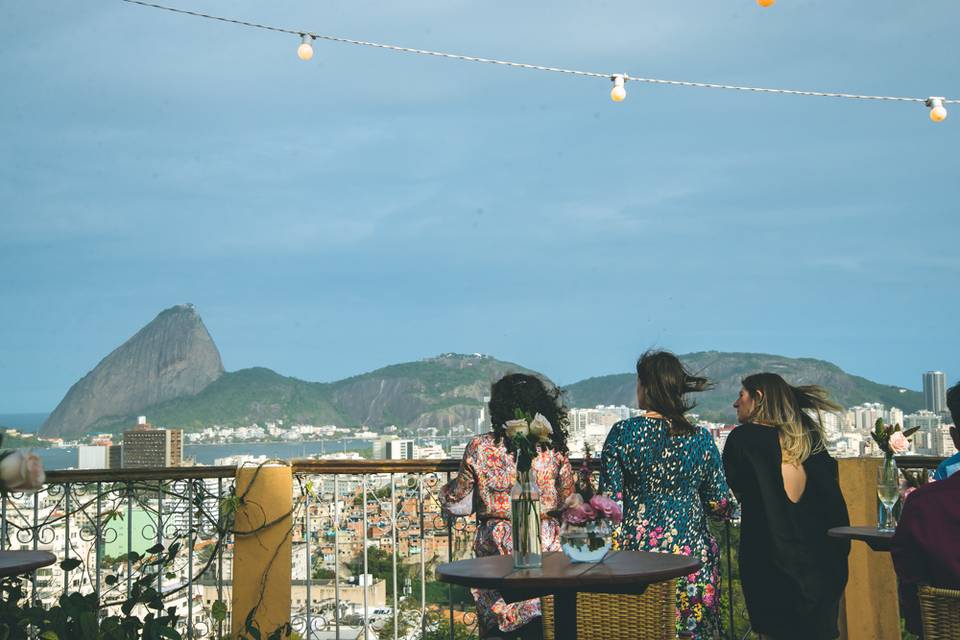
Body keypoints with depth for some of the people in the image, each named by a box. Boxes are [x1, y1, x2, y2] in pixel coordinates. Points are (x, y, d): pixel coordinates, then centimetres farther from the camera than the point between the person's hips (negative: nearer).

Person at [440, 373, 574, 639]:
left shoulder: (479, 448, -6)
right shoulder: (553, 448, -2)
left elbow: (456, 503, 1)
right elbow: (568, 502, 7)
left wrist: (446, 492, 23)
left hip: (495, 551, -1)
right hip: (546, 551, 1)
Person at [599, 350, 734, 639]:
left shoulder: (622, 433, -6)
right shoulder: (701, 438, -1)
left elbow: (609, 500, -6)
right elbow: (719, 505, 2)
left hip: (636, 549, -1)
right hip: (691, 551, 1)